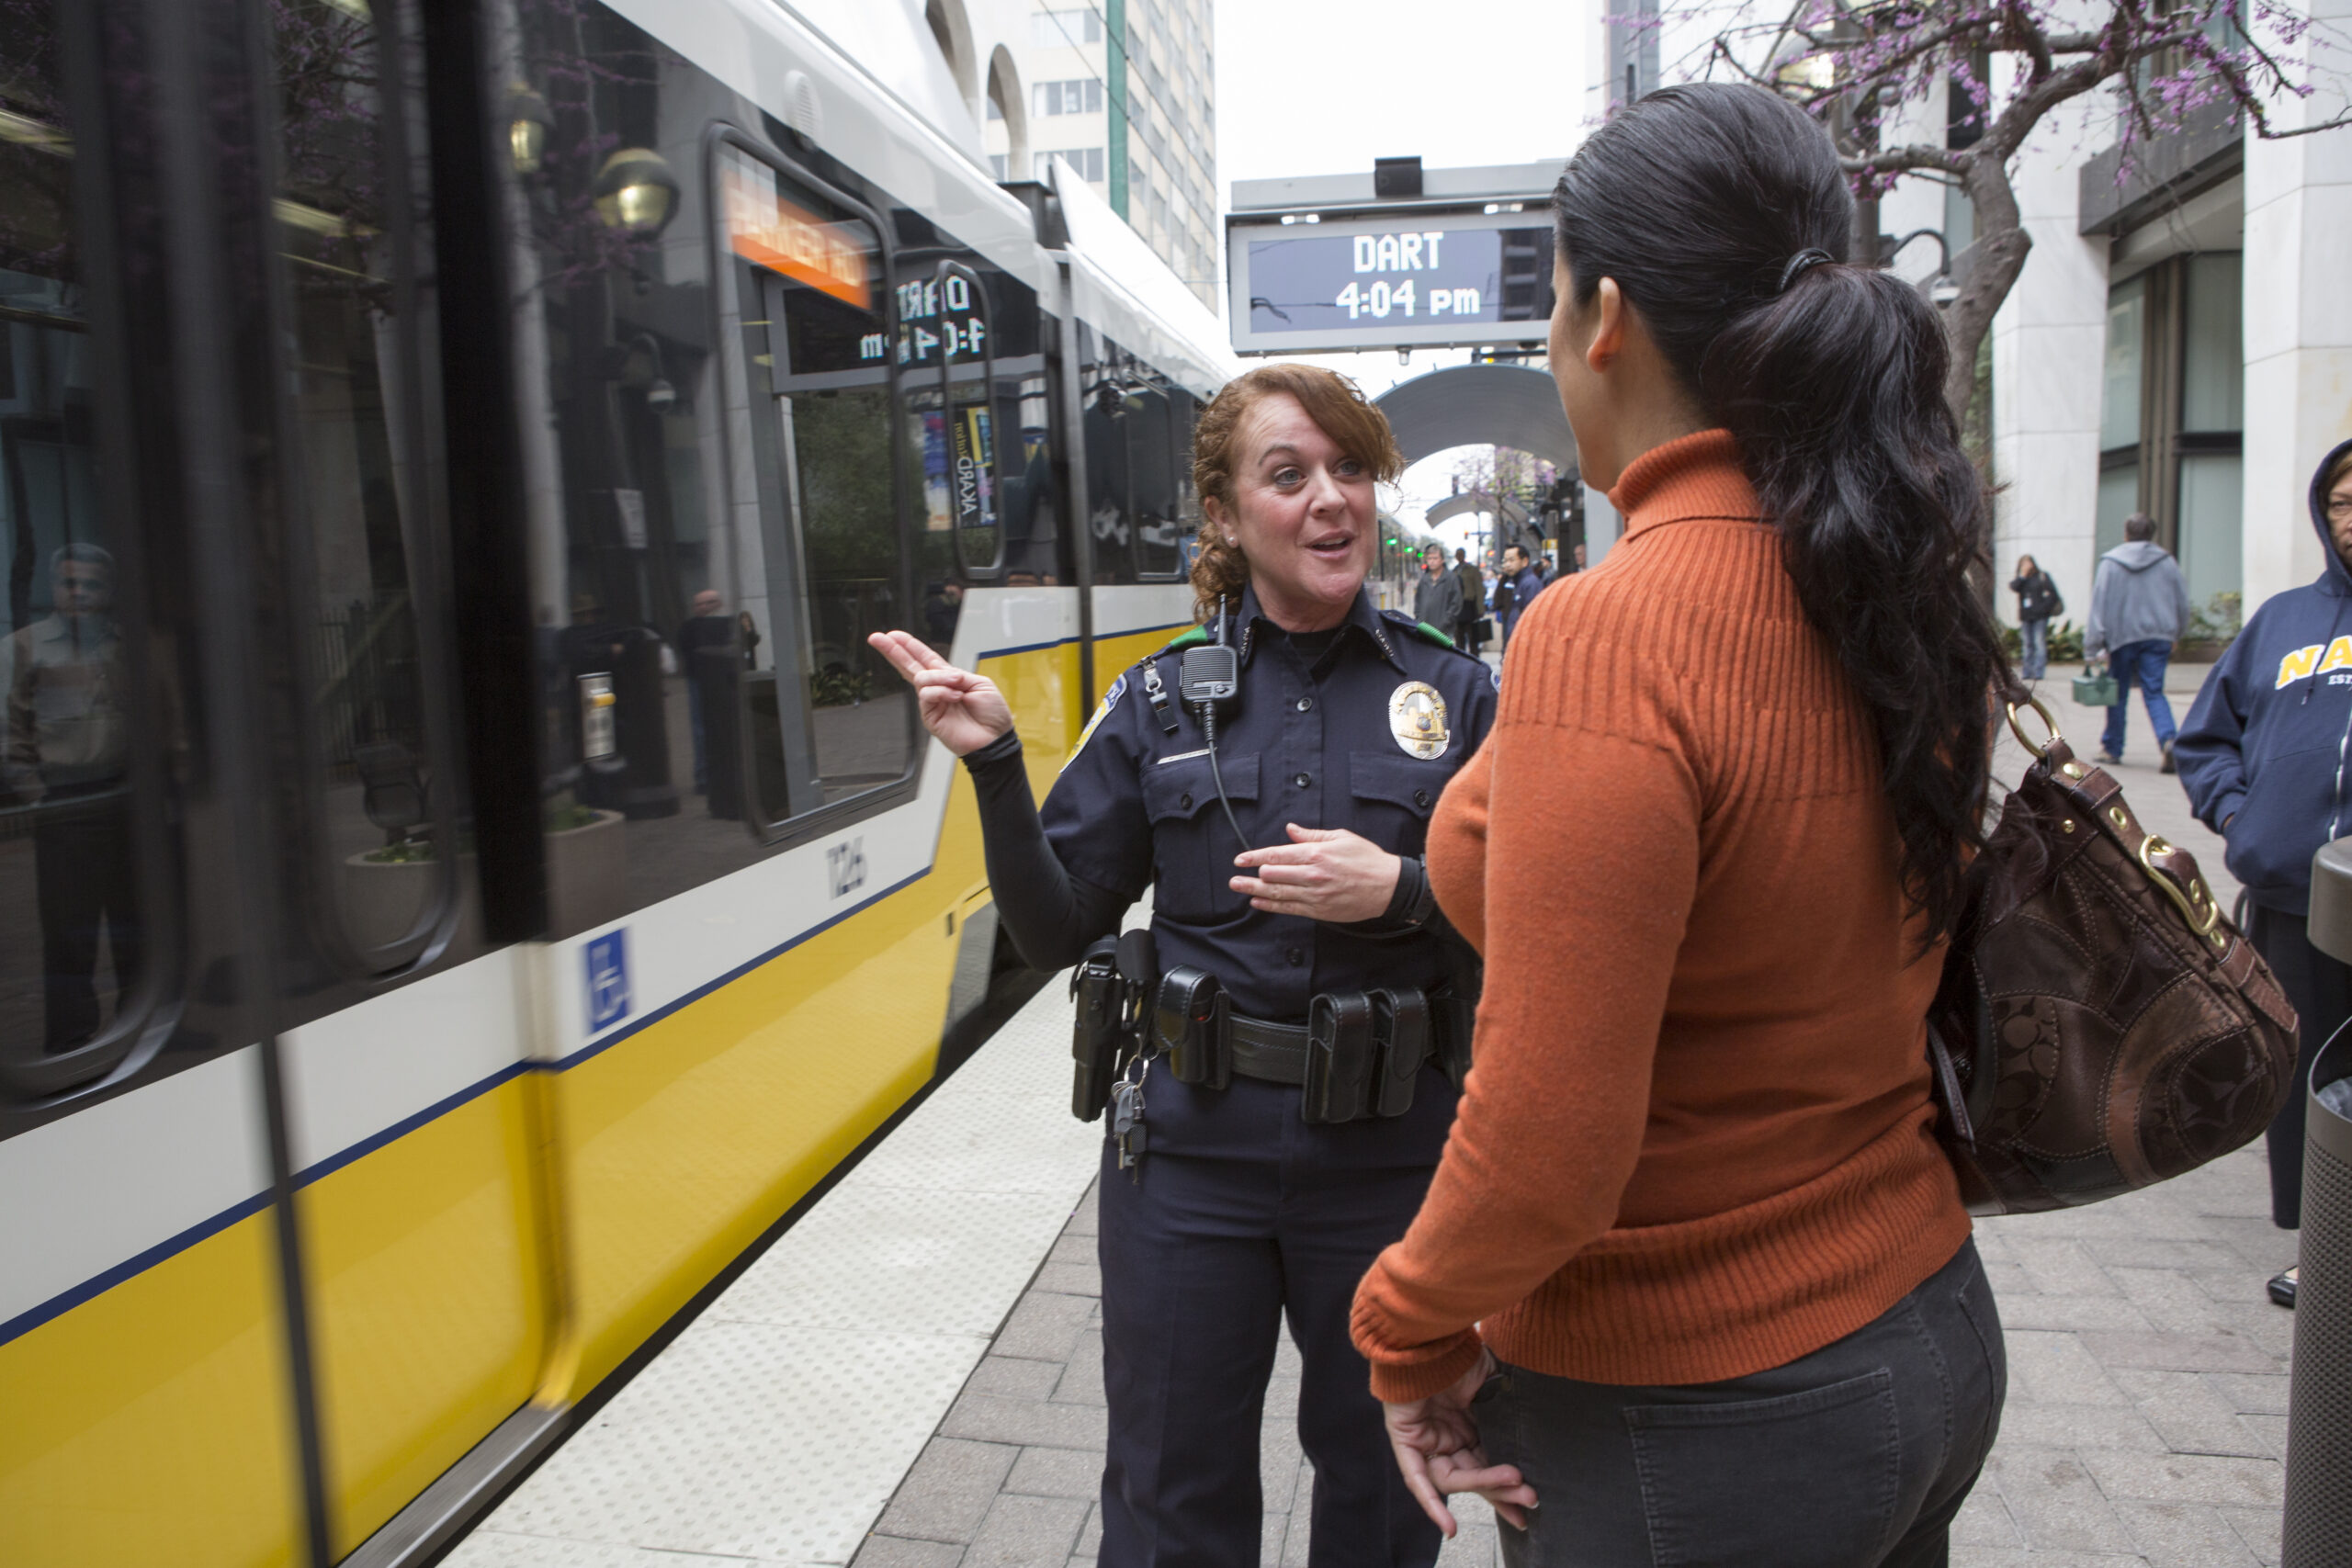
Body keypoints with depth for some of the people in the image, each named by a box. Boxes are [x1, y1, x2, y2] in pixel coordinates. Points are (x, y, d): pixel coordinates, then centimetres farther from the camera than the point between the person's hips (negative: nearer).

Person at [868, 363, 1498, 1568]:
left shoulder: (1454, 695, -1)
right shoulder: (1161, 701, 0)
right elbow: (1056, 930, -1)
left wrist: (1401, 891, -19)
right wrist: (996, 767, -14)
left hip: (1389, 1157, 0)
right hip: (1193, 1152, 0)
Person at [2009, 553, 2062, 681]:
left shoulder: (2042, 576, 1)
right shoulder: (2020, 579, 12)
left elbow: (2052, 593, -3)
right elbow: (2013, 587, -8)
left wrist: (2045, 607, -10)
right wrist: (2022, 575, -10)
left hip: (2040, 616, -4)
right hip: (2025, 616, 4)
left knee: (2039, 643, -8)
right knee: (2027, 644, 6)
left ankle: (2039, 672, -10)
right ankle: (2027, 672, 9)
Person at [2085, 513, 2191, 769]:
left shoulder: (2110, 563, -3)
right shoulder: (2167, 561, 5)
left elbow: (2099, 606, -6)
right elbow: (2183, 603, 10)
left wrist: (2092, 648, -7)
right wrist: (2176, 637, 24)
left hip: (2122, 636, -1)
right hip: (2158, 637, 1)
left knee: (2118, 693, 11)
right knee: (2154, 692, 0)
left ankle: (2112, 747, 19)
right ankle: (2168, 740, -23)